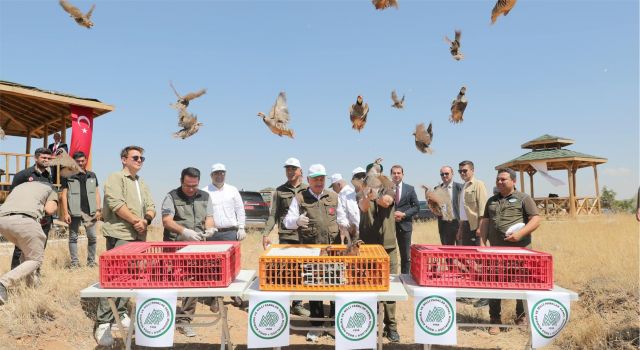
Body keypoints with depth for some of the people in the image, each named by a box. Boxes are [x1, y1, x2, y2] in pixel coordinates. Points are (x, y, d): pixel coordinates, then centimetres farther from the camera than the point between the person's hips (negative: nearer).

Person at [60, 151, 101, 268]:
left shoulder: (92, 175, 13)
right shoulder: (68, 176, 5)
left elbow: (97, 194, 12)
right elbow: (64, 195, 1)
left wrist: (98, 210, 2)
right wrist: (65, 213, -7)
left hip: (90, 211, 2)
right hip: (74, 212, -2)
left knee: (92, 237, 1)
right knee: (73, 237, 3)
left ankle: (91, 261, 12)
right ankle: (74, 262, 10)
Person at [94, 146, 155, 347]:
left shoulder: (142, 184, 21)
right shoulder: (115, 178, -2)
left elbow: (151, 207, 14)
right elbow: (116, 204, -16)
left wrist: (146, 220, -7)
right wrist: (136, 221, -12)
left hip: (139, 237, 8)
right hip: (120, 236, -8)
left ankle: (120, 313, 26)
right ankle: (103, 324, -6)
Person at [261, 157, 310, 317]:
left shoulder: (308, 190, 6)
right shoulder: (279, 191, 7)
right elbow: (273, 214, 6)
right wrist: (265, 233, -3)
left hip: (304, 236, 1)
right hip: (285, 236, -1)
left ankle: (297, 303, 18)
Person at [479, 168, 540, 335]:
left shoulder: (524, 198, 2)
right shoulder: (491, 201, 17)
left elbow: (536, 219, -5)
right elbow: (485, 221, 17)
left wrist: (520, 234, -19)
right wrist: (483, 242, 4)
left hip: (520, 250, -4)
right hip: (496, 250, 4)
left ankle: (521, 317, 25)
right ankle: (495, 320, 14)